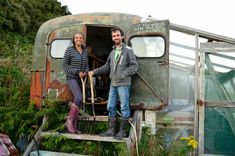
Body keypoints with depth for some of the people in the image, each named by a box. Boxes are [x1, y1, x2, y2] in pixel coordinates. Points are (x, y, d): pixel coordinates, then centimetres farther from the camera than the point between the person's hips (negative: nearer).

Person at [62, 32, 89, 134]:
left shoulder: (85, 51, 9)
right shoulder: (69, 50, -5)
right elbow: (64, 65, -7)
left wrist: (85, 72, -5)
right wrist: (77, 72, -15)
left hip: (81, 79, 6)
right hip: (72, 78, -6)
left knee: (77, 101, 6)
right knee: (79, 98, -22)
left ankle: (73, 126, 13)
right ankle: (69, 121, -6)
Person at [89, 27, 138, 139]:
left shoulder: (128, 50, -2)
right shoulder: (112, 52, 16)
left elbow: (134, 66, -6)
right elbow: (106, 67, 19)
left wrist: (123, 74, -16)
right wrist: (94, 72, 11)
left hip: (123, 84, -7)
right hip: (113, 84, 7)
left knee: (124, 107, 0)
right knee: (111, 107, 10)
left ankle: (122, 132, 8)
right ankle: (111, 130, 19)